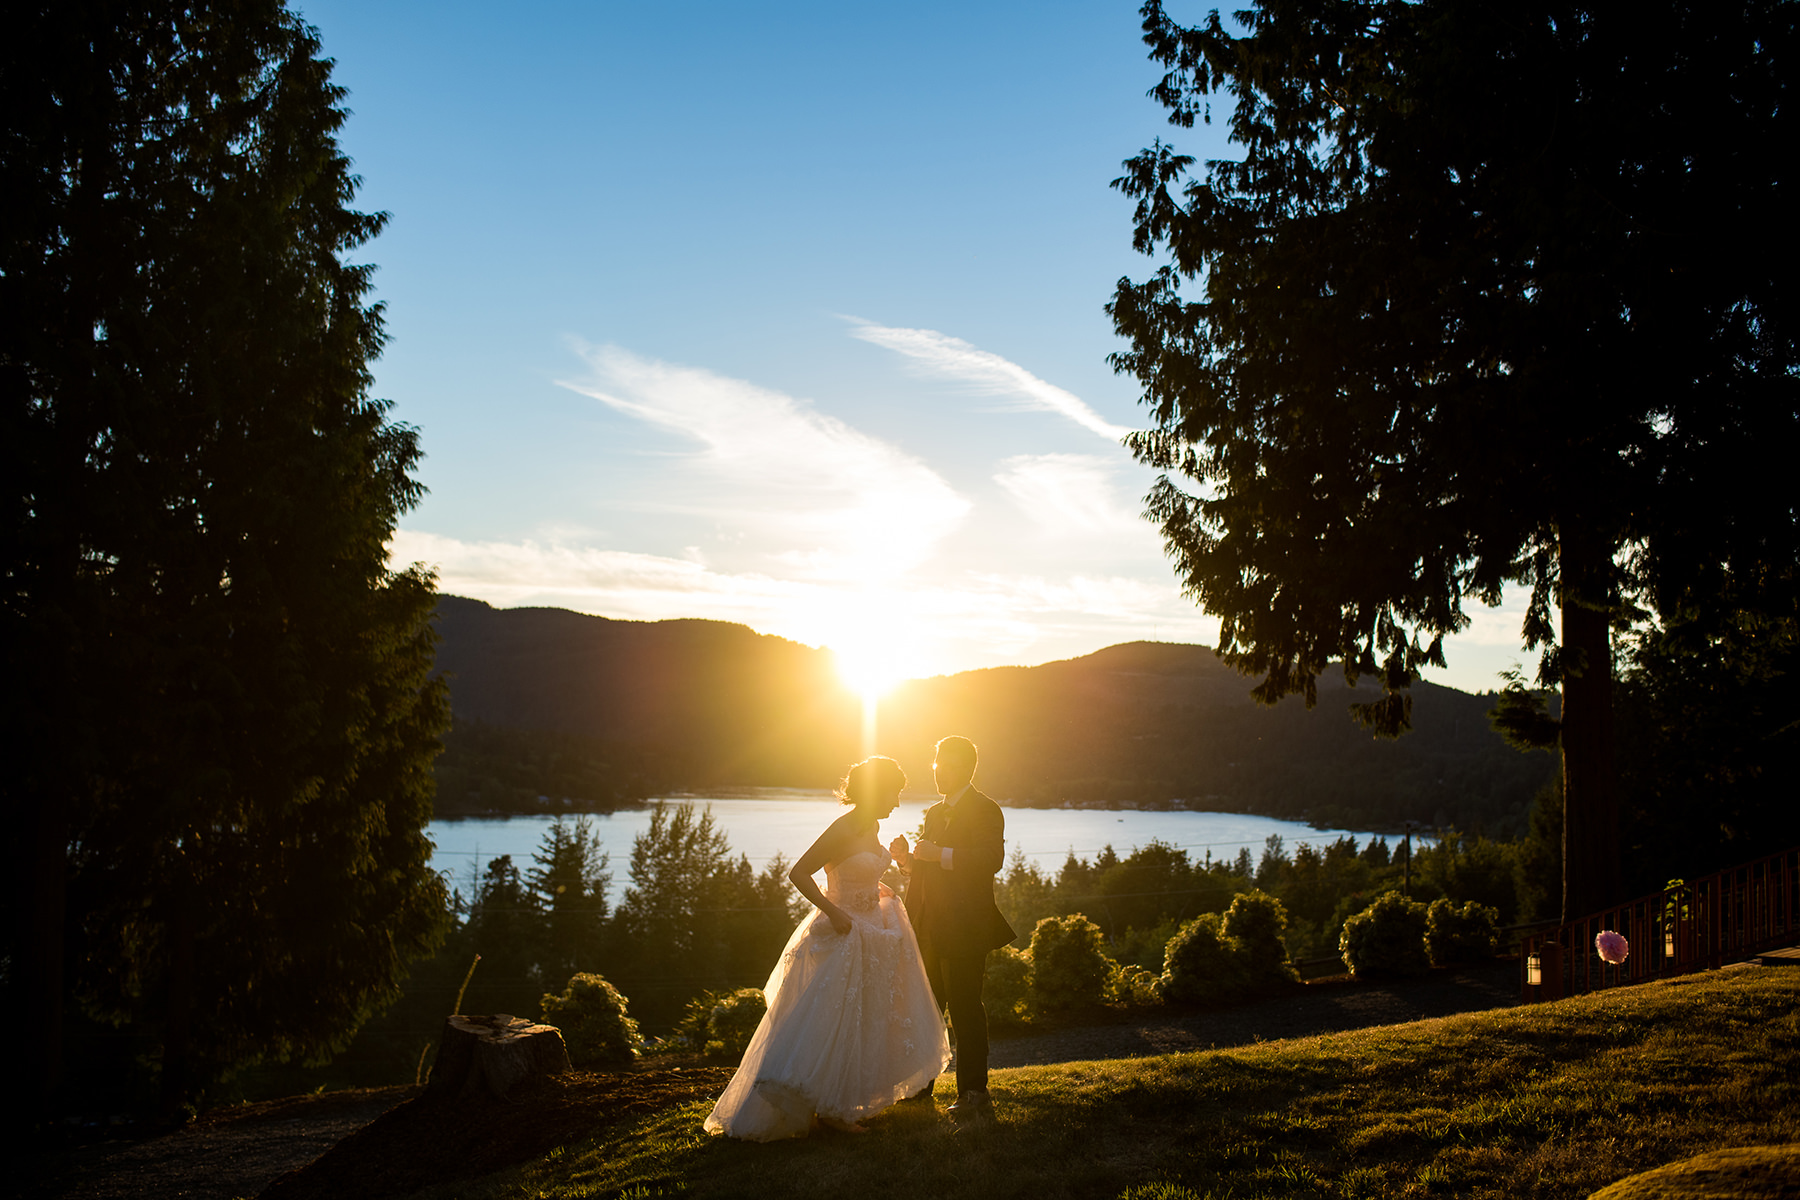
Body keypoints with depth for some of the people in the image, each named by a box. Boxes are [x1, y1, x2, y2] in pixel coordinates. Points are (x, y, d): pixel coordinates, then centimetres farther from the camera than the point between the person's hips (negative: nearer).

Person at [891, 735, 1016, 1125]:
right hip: (929, 931, 8)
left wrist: (941, 855, -23)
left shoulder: (985, 810, -4)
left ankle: (974, 1097, 3)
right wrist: (907, 858, 3)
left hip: (965, 930, -8)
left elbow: (992, 858, -20)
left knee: (965, 1009, -5)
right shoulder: (934, 812, 21)